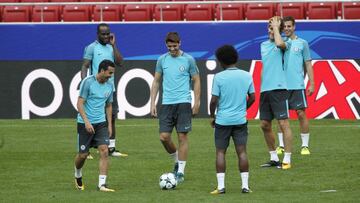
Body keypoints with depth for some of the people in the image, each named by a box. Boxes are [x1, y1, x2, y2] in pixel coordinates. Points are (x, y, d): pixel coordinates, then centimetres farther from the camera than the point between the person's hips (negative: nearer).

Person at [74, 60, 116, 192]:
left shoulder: (109, 85, 7)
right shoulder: (87, 82, -11)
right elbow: (80, 103, -13)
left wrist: (109, 125, 13)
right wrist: (86, 121, -22)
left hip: (101, 123, 4)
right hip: (85, 124, -4)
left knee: (104, 151, -12)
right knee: (83, 154, 2)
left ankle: (102, 184, -13)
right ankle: (78, 175, 34)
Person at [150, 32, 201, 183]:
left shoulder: (188, 60, -1)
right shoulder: (162, 60, 7)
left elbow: (196, 81, 5)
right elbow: (156, 81, 13)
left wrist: (197, 102, -2)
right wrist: (152, 103, 7)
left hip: (183, 103, -3)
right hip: (167, 103, 3)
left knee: (182, 136, -4)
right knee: (164, 137, -3)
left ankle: (180, 172, 1)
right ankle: (177, 161, 24)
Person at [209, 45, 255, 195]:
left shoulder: (219, 77, -9)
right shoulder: (247, 76, 2)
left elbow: (214, 100, -9)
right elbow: (252, 98, 6)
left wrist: (212, 116, 6)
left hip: (222, 120, -3)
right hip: (241, 120, 3)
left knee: (220, 152, 4)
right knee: (242, 152, 4)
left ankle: (221, 186, 0)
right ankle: (245, 185, 2)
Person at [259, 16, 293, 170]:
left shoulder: (284, 44, -2)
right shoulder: (264, 45, 17)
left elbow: (279, 43, -28)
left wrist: (276, 27, -12)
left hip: (278, 89, -7)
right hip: (265, 90, 7)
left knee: (283, 124, -8)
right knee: (265, 125, 9)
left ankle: (287, 160, -6)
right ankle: (273, 158, 20)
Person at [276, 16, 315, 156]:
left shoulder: (302, 43, 5)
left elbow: (308, 64, 6)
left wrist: (312, 84, -1)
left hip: (297, 85, -2)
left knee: (301, 114, -3)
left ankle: (305, 145, 3)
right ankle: (281, 145, 10)